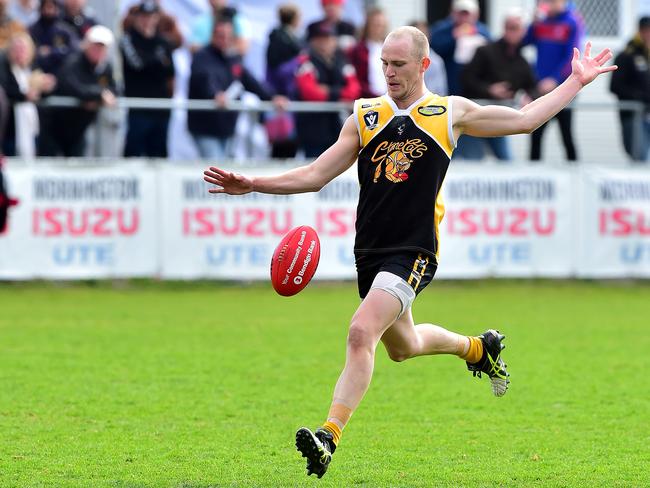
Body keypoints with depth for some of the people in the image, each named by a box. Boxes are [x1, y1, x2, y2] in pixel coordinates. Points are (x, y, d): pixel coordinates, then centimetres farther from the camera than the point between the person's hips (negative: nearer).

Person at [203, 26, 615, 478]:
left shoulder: (451, 112, 4)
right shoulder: (365, 116, 11)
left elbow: (524, 119, 15)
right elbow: (315, 175, 11)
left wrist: (576, 81, 15)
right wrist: (252, 184, -1)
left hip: (412, 253, -5)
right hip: (369, 253, 5)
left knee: (362, 333, -24)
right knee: (403, 346, 22)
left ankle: (329, 437, -27)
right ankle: (479, 348, 51)